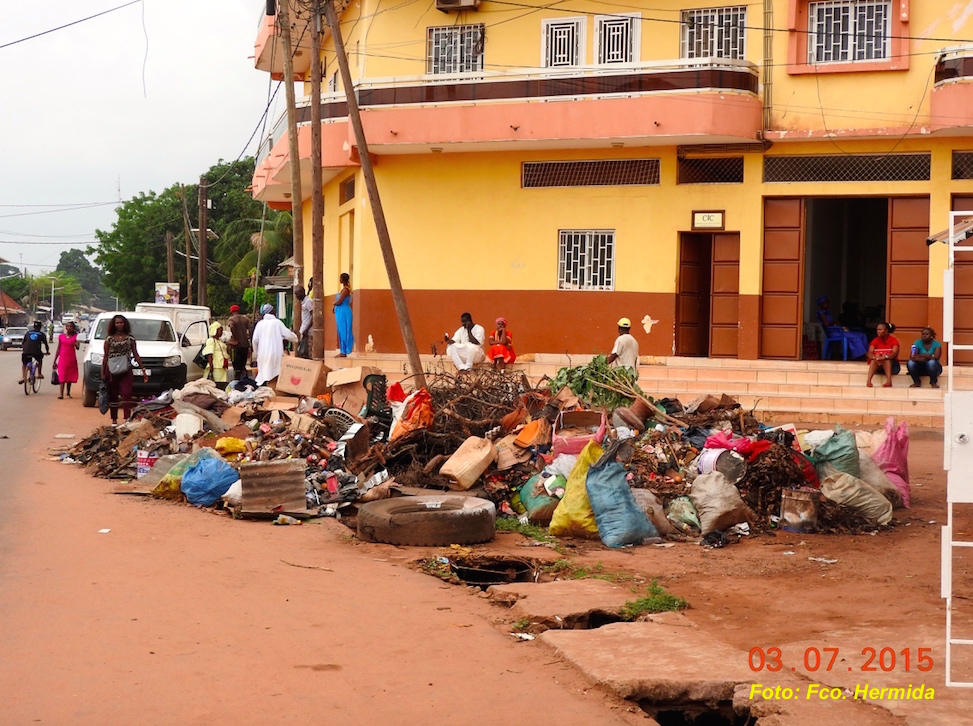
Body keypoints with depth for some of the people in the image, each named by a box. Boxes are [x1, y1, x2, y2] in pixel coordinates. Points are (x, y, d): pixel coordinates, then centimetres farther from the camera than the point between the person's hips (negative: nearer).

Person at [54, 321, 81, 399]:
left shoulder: (75, 336, 2)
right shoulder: (61, 336, 7)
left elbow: (78, 347, -8)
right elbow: (58, 349, 11)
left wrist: (76, 345, -32)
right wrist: (54, 361, 10)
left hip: (72, 359, 0)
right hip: (62, 359, 0)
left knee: (70, 377, 7)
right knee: (62, 377, -9)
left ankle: (68, 393, 21)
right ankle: (61, 394, -15)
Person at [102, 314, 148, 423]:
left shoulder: (130, 339, 7)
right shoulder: (109, 339, 6)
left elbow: (136, 356, 8)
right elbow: (105, 357, 7)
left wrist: (144, 370, 4)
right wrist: (102, 373, 2)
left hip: (126, 371, 0)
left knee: (127, 394, -12)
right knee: (113, 396, 5)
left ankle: (128, 418, -18)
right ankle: (114, 419, 14)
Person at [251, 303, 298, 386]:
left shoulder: (260, 324, 5)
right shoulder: (277, 322, -1)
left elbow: (255, 339, -1)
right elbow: (288, 335, 0)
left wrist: (256, 352, 11)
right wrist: (294, 337, 22)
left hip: (262, 354, 3)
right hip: (275, 354, -3)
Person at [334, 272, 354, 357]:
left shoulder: (345, 289, -16)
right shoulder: (343, 289, 14)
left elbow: (339, 302, -19)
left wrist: (334, 303, 1)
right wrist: (335, 307, 2)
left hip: (344, 312, -10)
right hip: (341, 312, 10)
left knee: (343, 331, -5)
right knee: (341, 331, 11)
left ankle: (344, 352, -2)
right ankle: (342, 351, 15)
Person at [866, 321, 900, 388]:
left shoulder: (893, 340, -8)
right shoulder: (876, 340, 0)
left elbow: (895, 354, -25)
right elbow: (870, 353, -16)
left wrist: (886, 356, -47)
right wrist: (875, 358, -40)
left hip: (891, 365, -2)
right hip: (877, 366, 2)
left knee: (887, 358, -32)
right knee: (876, 357, -30)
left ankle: (889, 381, -50)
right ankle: (869, 380, -48)